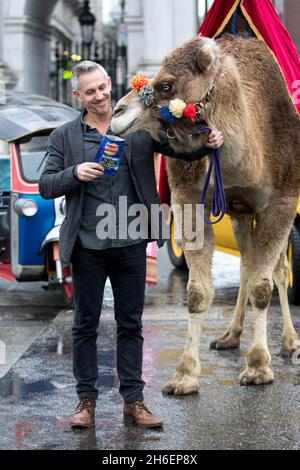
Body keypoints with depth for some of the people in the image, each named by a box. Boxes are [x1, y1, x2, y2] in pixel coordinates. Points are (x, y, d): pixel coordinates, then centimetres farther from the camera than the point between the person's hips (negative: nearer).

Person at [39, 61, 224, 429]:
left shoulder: (139, 128, 3)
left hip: (131, 245, 0)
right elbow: (45, 187, 0)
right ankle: (86, 400, 20)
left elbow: (184, 152, 3)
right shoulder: (64, 137, 3)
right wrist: (75, 173, -18)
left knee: (130, 325, 8)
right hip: (88, 247, 0)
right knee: (86, 326, 8)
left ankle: (133, 401, 17)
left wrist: (208, 143, -18)